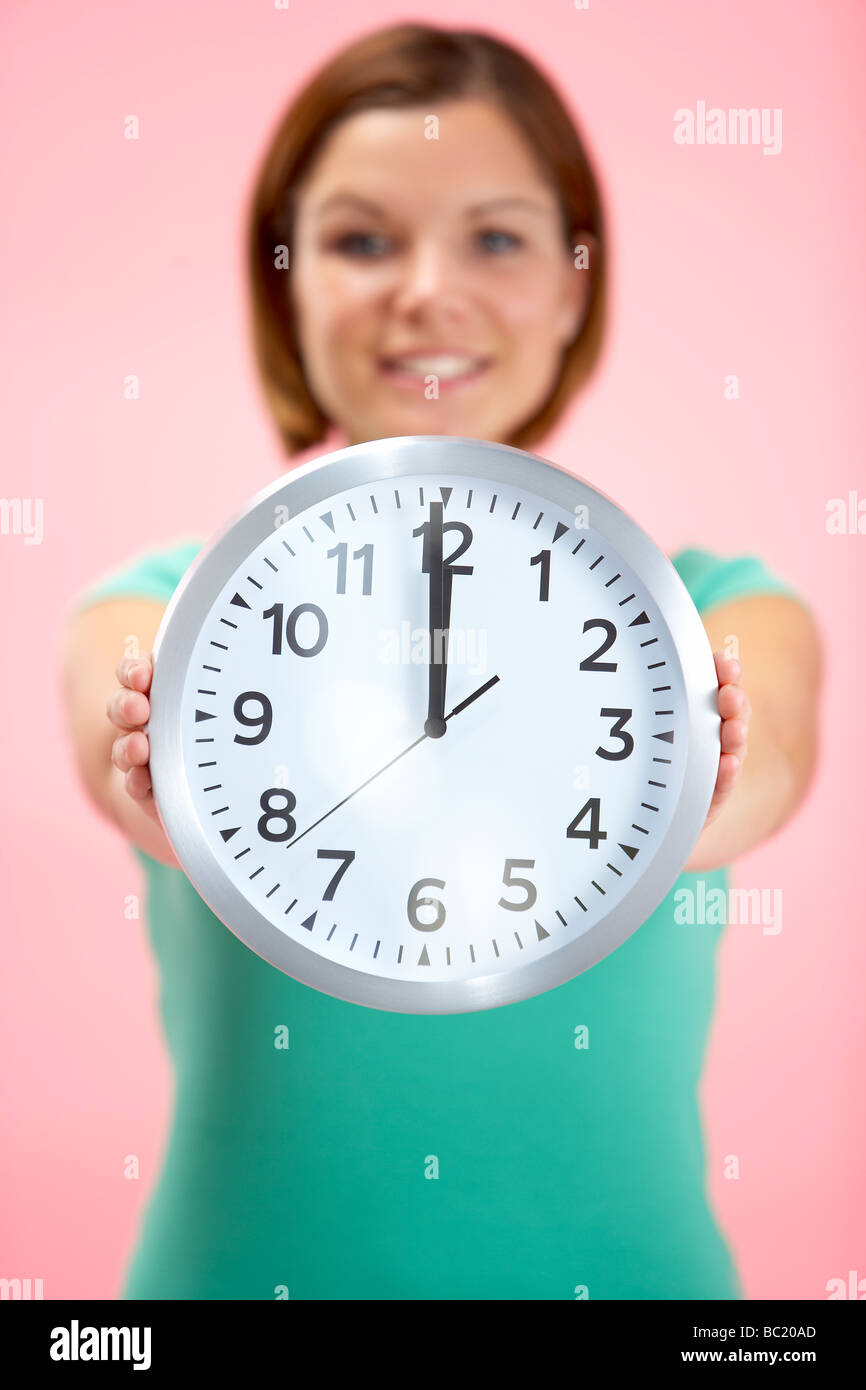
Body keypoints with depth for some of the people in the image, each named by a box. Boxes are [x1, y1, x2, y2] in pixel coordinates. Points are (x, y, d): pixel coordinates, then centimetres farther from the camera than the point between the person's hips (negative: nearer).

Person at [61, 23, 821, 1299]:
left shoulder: (719, 610, -5)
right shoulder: (162, 608, -6)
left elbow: (760, 767, -25)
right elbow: (126, 744, -27)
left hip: (623, 1261, 1)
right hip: (250, 1261, 0)